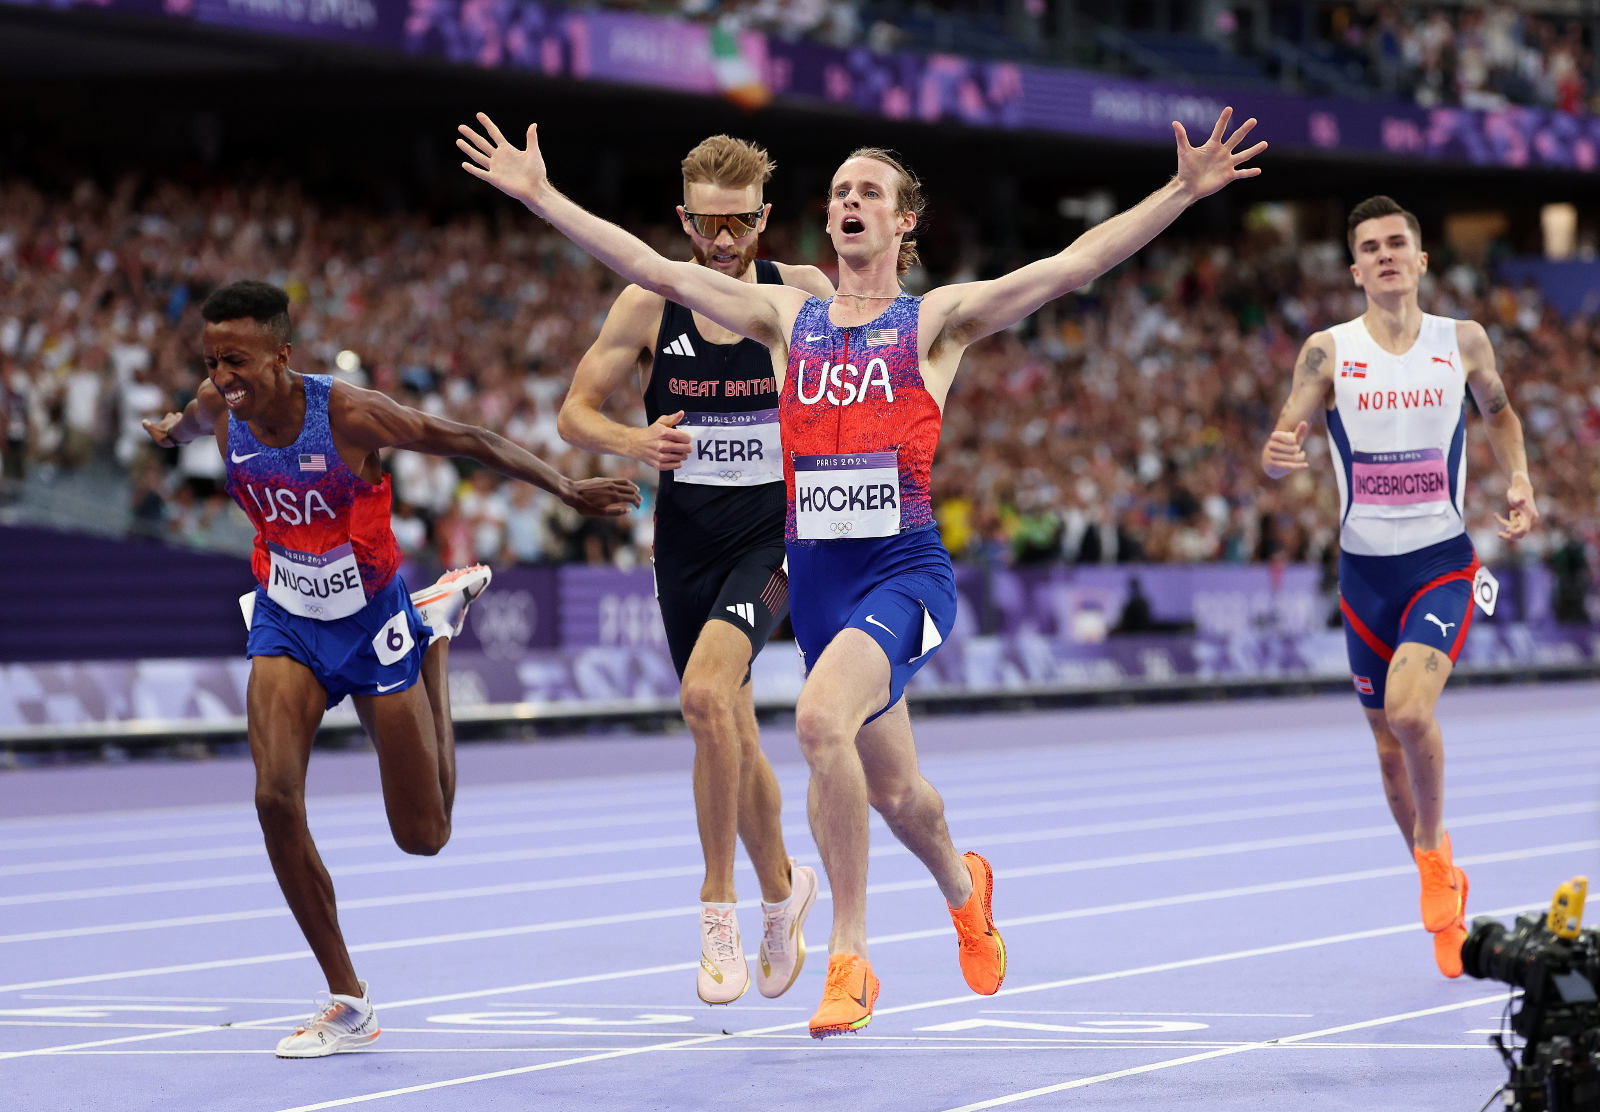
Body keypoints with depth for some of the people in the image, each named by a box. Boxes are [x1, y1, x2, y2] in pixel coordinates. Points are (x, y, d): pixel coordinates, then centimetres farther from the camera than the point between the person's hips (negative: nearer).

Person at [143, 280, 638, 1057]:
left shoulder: (346, 414, -27)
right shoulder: (219, 414, -13)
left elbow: (466, 441, -18)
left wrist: (565, 489, -21)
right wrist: (169, 431, 37)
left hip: (373, 626, -3)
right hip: (286, 625, 3)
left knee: (424, 837, 6)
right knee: (275, 796, -23)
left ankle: (435, 630, 33)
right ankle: (346, 1003, -9)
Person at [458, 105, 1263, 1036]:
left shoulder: (935, 321, 2)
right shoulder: (788, 316, 12)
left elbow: (1073, 265, -7)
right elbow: (653, 268, 10)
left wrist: (1182, 193, -17)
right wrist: (540, 196, 6)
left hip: (906, 566, -5)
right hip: (815, 569, 5)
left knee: (822, 718, -31)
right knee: (891, 789, 17)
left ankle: (849, 958, -22)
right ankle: (964, 888, 51)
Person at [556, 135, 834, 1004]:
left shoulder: (802, 296, -6)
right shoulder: (649, 306, -5)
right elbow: (574, 411, 1)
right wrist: (631, 441, -20)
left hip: (772, 535, -3)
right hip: (687, 541, 3)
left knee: (707, 693, -26)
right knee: (730, 736, 11)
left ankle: (719, 904, -14)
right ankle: (782, 886, 36)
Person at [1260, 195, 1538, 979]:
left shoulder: (1463, 342, -2)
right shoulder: (1329, 351, -4)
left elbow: (1498, 411, 17)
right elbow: (1280, 449, -6)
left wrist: (1518, 480, 1)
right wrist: (1278, 455, -30)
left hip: (1443, 561, -2)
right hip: (1365, 568, 2)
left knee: (1410, 711, -25)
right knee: (1389, 740, 10)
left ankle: (1433, 849, 1)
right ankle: (1442, 887, 31)